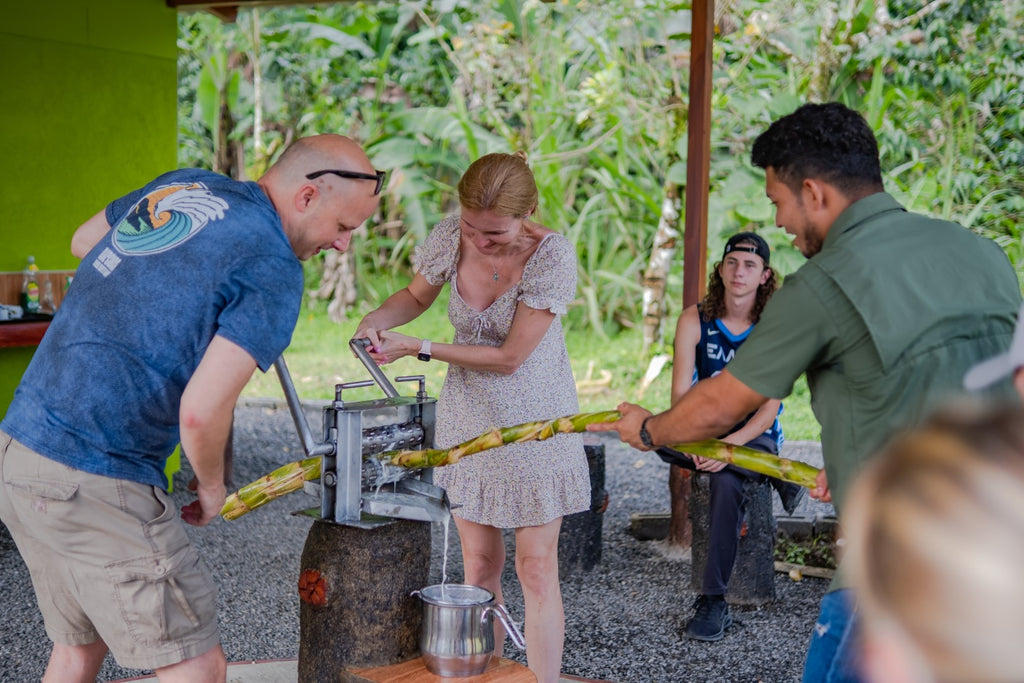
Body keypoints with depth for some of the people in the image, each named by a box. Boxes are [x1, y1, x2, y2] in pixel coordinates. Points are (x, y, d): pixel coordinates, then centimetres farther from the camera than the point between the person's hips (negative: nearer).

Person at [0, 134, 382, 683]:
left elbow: (83, 241, 29)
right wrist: (211, 485, -2)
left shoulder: (183, 184, 10)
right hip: (95, 483, -9)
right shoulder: (272, 270, -14)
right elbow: (201, 411, -22)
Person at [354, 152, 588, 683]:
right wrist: (379, 320, -12)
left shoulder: (552, 256, -23)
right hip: (468, 416, 4)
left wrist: (417, 349, -19)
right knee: (479, 563, 9)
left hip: (533, 419, -4)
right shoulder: (450, 238, -11)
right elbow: (417, 296, 10)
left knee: (536, 567, -2)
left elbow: (510, 358, -20)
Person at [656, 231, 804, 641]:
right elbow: (680, 394, -12)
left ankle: (713, 601, -26)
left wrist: (732, 443, -34)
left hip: (755, 434, -2)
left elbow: (770, 407, -16)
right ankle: (771, 475, -18)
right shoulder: (695, 320, -5)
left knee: (725, 482, -35)